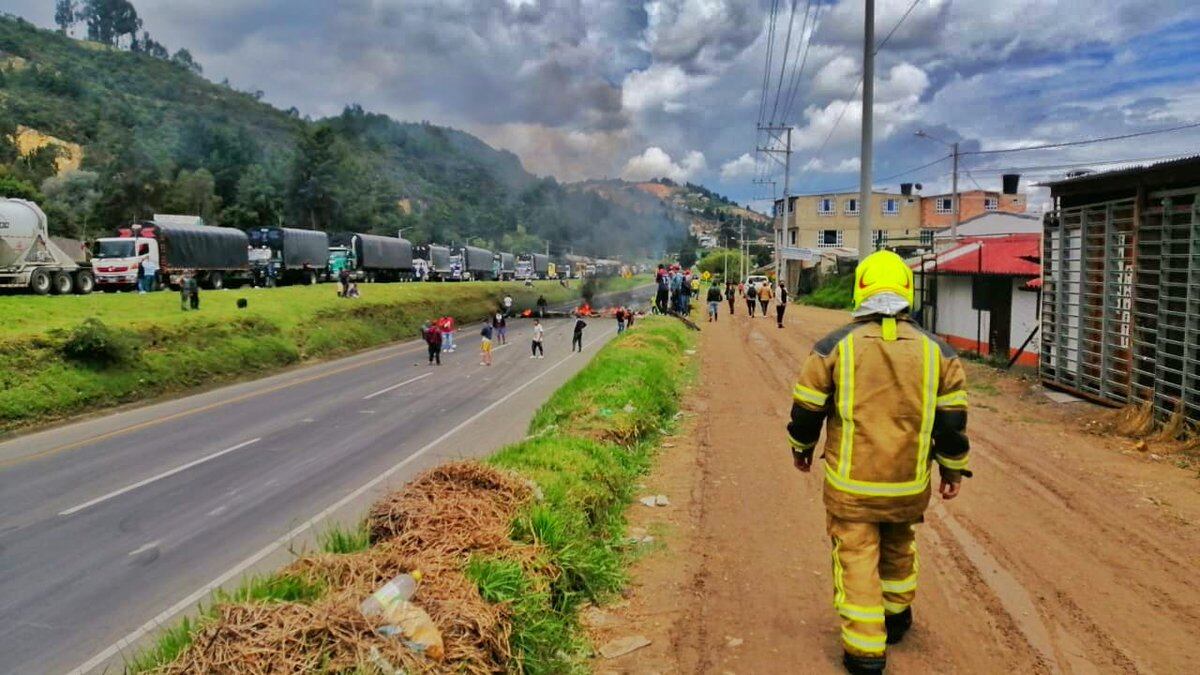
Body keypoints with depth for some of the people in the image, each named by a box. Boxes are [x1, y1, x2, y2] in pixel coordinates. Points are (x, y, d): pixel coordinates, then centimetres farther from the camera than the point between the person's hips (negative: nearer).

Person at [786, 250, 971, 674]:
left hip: (851, 483, -3)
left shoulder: (834, 347, -8)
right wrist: (954, 470, 13)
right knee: (898, 546, 26)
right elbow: (952, 419, 1)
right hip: (910, 482, 3)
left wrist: (801, 448, 16)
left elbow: (807, 408, -2)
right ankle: (897, 616, 45)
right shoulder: (937, 352, -2)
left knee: (856, 558, 7)